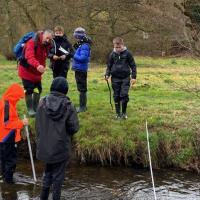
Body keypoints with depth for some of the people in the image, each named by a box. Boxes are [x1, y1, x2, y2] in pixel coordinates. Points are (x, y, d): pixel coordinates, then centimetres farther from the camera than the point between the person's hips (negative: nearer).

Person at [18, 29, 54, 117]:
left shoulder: (46, 46, 1)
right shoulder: (32, 43, -25)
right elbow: (29, 56, -41)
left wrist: (42, 67, 3)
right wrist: (37, 65, -56)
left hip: (37, 72, 7)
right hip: (26, 70, -7)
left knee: (38, 89, 10)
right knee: (29, 90, -5)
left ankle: (36, 108, 25)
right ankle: (30, 109, 6)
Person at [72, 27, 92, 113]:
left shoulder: (85, 46, -16)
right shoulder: (79, 45, 14)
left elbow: (82, 58, -24)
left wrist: (73, 55, -18)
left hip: (81, 69, -10)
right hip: (78, 69, 10)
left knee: (82, 89, -4)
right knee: (81, 88, 16)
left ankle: (82, 107, 2)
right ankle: (82, 105, 26)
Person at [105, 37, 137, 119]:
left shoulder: (127, 53, -5)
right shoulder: (112, 54, 1)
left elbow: (133, 65, 1)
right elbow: (109, 66, 11)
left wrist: (133, 76, -4)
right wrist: (107, 74, -6)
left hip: (125, 78, -2)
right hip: (115, 78, 2)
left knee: (124, 95, -9)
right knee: (116, 96, 6)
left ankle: (124, 112, 8)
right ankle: (118, 113, 17)